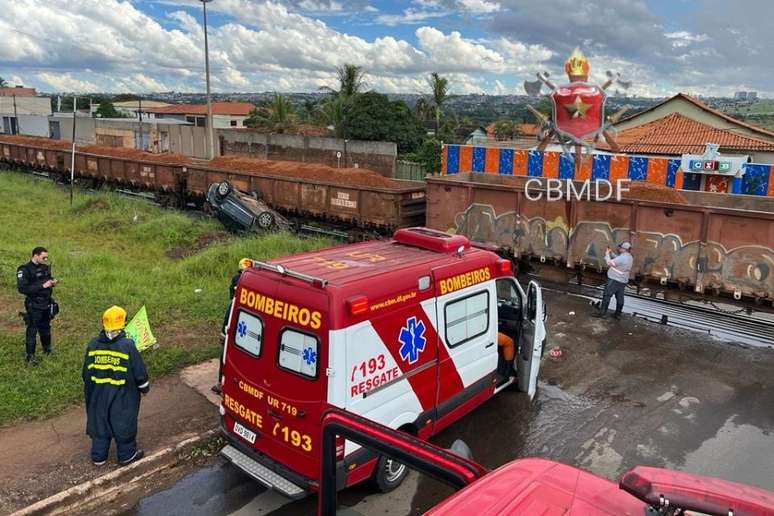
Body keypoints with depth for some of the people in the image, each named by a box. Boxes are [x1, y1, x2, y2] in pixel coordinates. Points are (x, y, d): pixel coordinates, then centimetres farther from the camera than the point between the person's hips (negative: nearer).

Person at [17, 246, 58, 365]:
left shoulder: (45, 267, 6)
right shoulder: (24, 270, -15)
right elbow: (22, 288, -22)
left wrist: (52, 282, -2)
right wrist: (42, 286, -24)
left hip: (47, 303, 6)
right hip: (34, 305, -6)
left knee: (45, 327, 20)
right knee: (32, 330, 0)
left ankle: (47, 348, 38)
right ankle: (30, 356, 9)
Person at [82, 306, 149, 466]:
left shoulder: (93, 345, -8)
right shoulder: (128, 346, -21)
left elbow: (86, 374, 4)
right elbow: (140, 373, -13)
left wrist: (89, 390, 21)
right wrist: (145, 388, 5)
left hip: (98, 395, 4)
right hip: (122, 395, -4)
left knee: (99, 422, 20)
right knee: (124, 423, 14)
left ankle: (98, 456, 33)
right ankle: (127, 455, 29)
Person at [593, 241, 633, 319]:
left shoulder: (622, 257, -23)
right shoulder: (629, 257, 7)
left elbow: (609, 263, -21)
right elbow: (617, 259, 18)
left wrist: (607, 254, -6)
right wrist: (611, 253, 9)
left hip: (615, 280, -9)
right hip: (623, 281, 9)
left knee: (607, 296, -2)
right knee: (620, 297, 12)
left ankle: (602, 312, 1)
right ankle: (618, 314, 18)